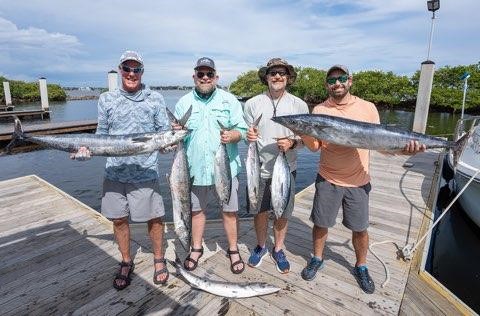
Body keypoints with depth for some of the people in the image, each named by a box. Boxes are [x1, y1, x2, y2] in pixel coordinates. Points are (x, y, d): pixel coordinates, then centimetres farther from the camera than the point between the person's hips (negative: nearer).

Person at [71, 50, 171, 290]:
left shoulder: (155, 99, 1)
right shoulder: (107, 99, 6)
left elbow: (165, 132, 2)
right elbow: (101, 134, 11)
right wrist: (86, 150, -7)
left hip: (145, 171, -2)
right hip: (114, 171, 3)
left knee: (154, 217, 5)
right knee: (119, 219, 12)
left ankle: (159, 260, 29)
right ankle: (126, 263, 34)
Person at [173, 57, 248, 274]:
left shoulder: (229, 100, 3)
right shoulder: (183, 103, 8)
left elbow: (242, 130, 0)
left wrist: (232, 135, -22)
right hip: (195, 169, 2)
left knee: (229, 211, 7)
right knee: (196, 210, 15)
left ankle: (233, 250, 28)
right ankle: (196, 248, 35)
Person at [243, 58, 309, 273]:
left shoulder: (299, 105, -1)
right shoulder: (252, 104, -1)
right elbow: (245, 135, 6)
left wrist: (292, 143, -19)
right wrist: (248, 136, -18)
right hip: (259, 167, 0)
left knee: (283, 212, 13)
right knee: (259, 211, 14)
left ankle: (278, 249, 36)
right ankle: (261, 246, 38)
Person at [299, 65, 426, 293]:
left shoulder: (367, 107, -1)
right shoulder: (319, 110, -1)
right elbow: (315, 146, -5)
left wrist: (403, 148, -17)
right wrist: (303, 132, -24)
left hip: (358, 181, 0)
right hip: (327, 179, 0)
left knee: (360, 228, 11)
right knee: (320, 223, 11)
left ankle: (361, 267, 36)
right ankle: (317, 259, 36)